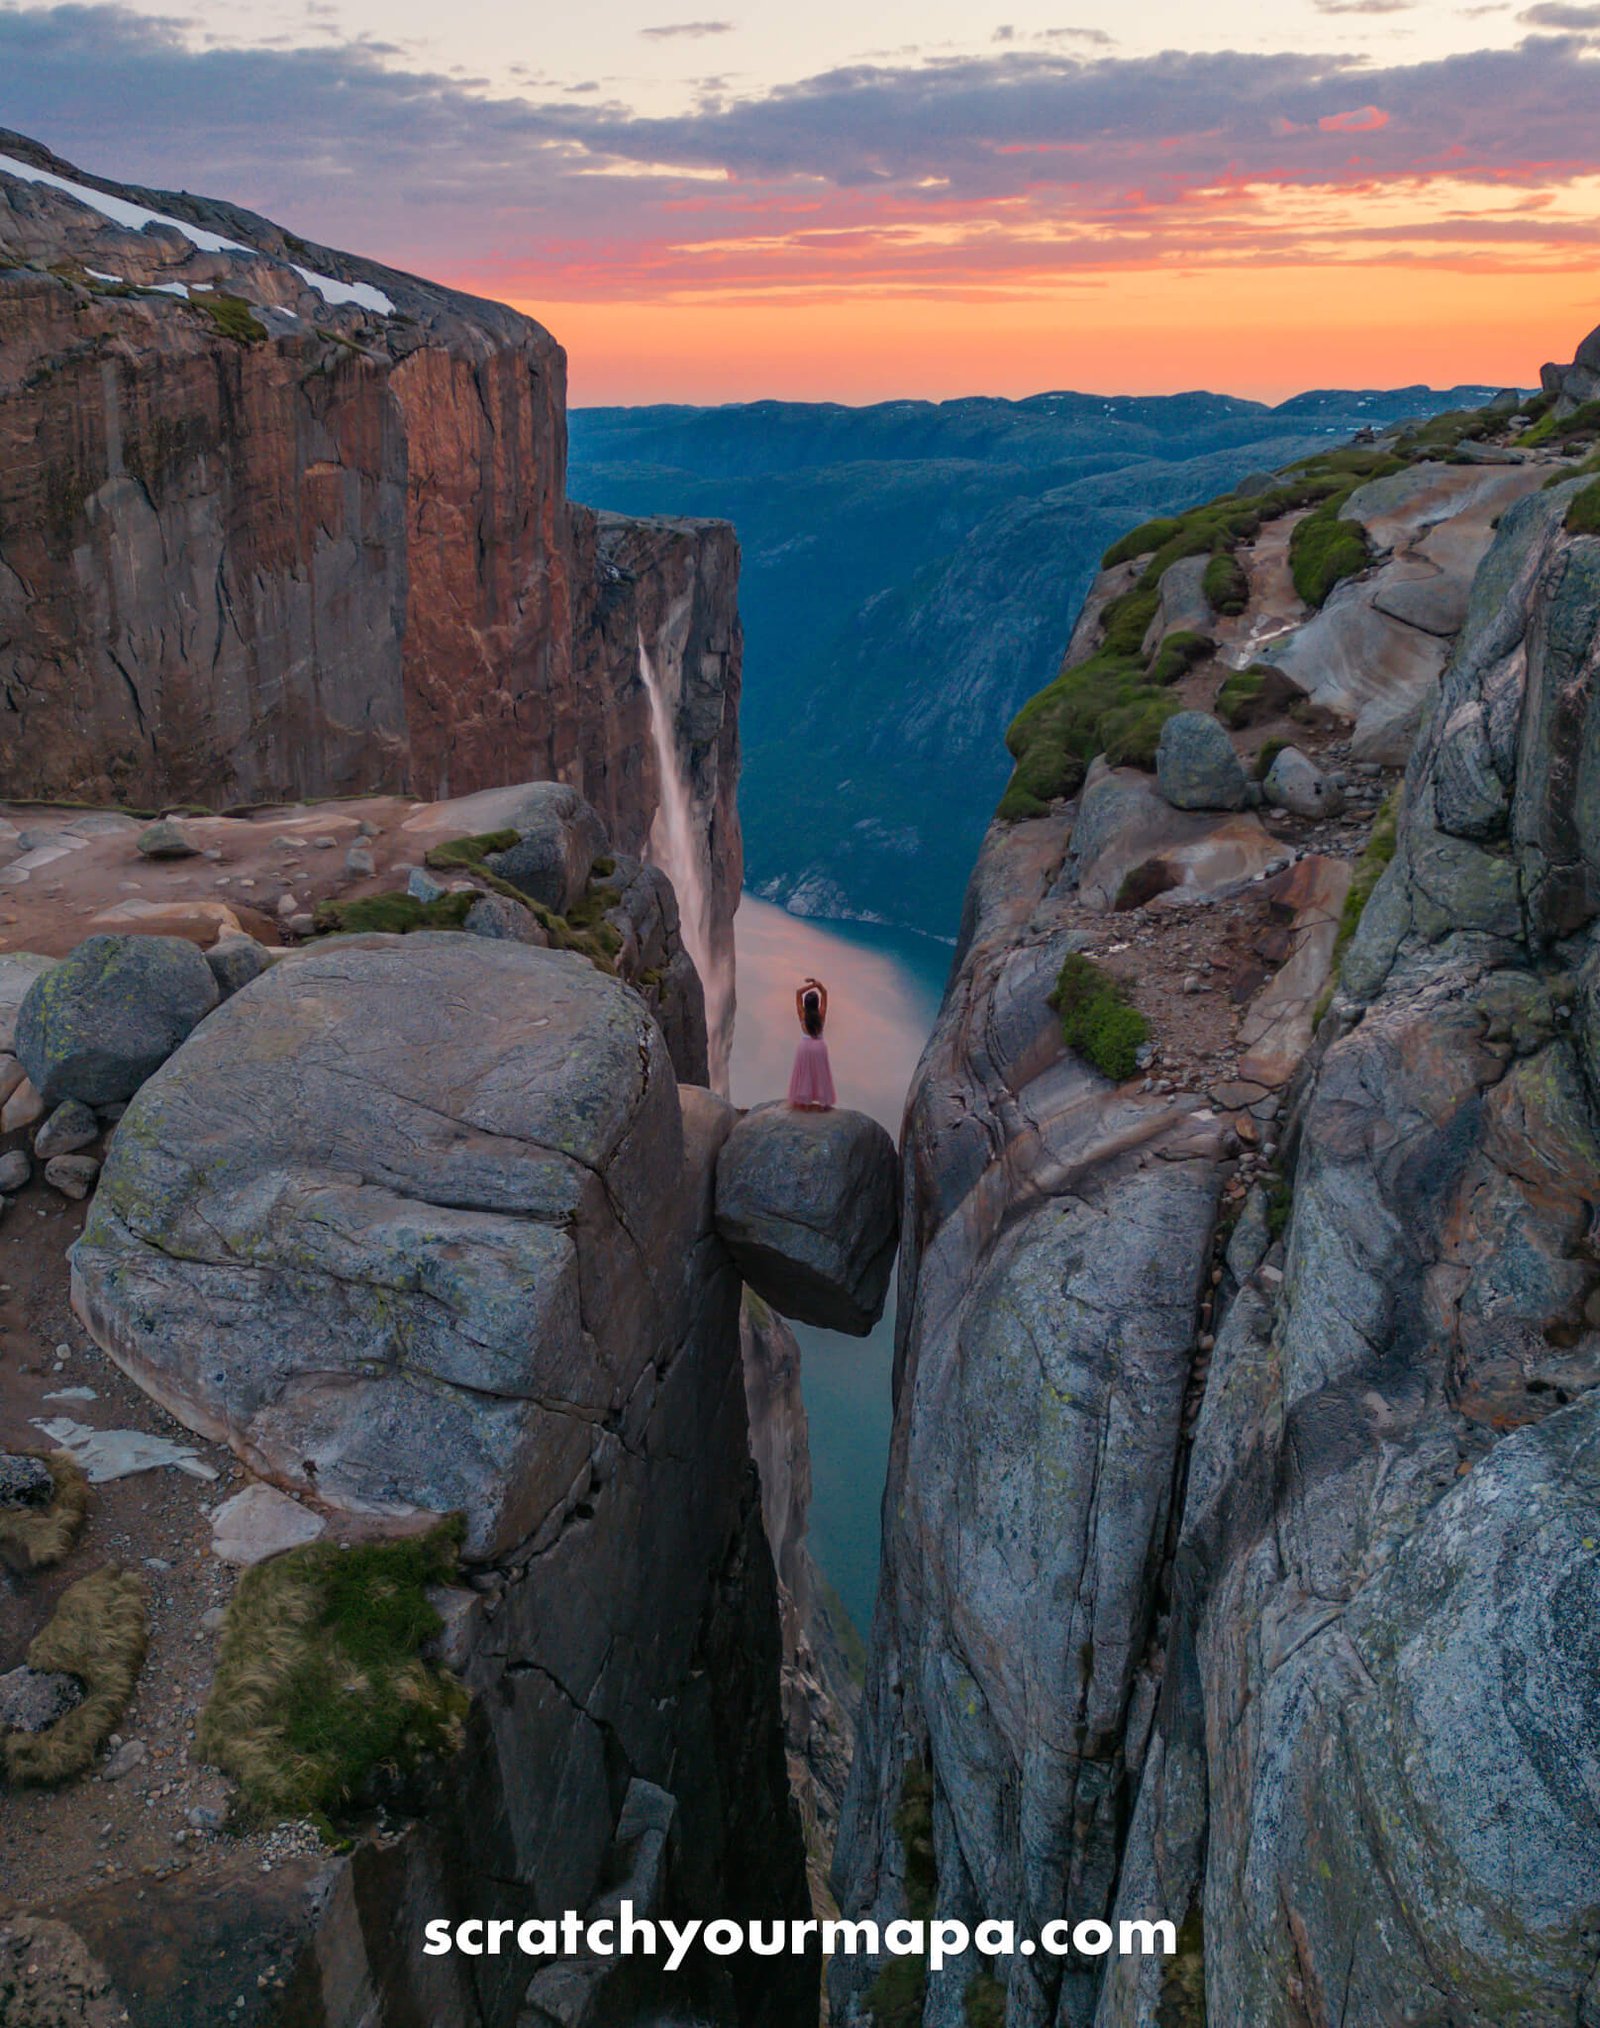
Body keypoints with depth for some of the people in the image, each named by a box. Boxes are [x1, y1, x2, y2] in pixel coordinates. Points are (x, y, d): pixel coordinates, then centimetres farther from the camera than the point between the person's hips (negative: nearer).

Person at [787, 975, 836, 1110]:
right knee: (820, 1074, 10)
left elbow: (798, 992, -7)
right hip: (819, 1047, 1)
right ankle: (822, 1102, 14)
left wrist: (811, 985, -12)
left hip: (805, 1046, -1)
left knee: (805, 1074, 9)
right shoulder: (821, 1014, -10)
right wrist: (817, 984, -13)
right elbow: (824, 993, -3)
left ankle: (804, 1103, 11)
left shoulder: (802, 1014, -11)